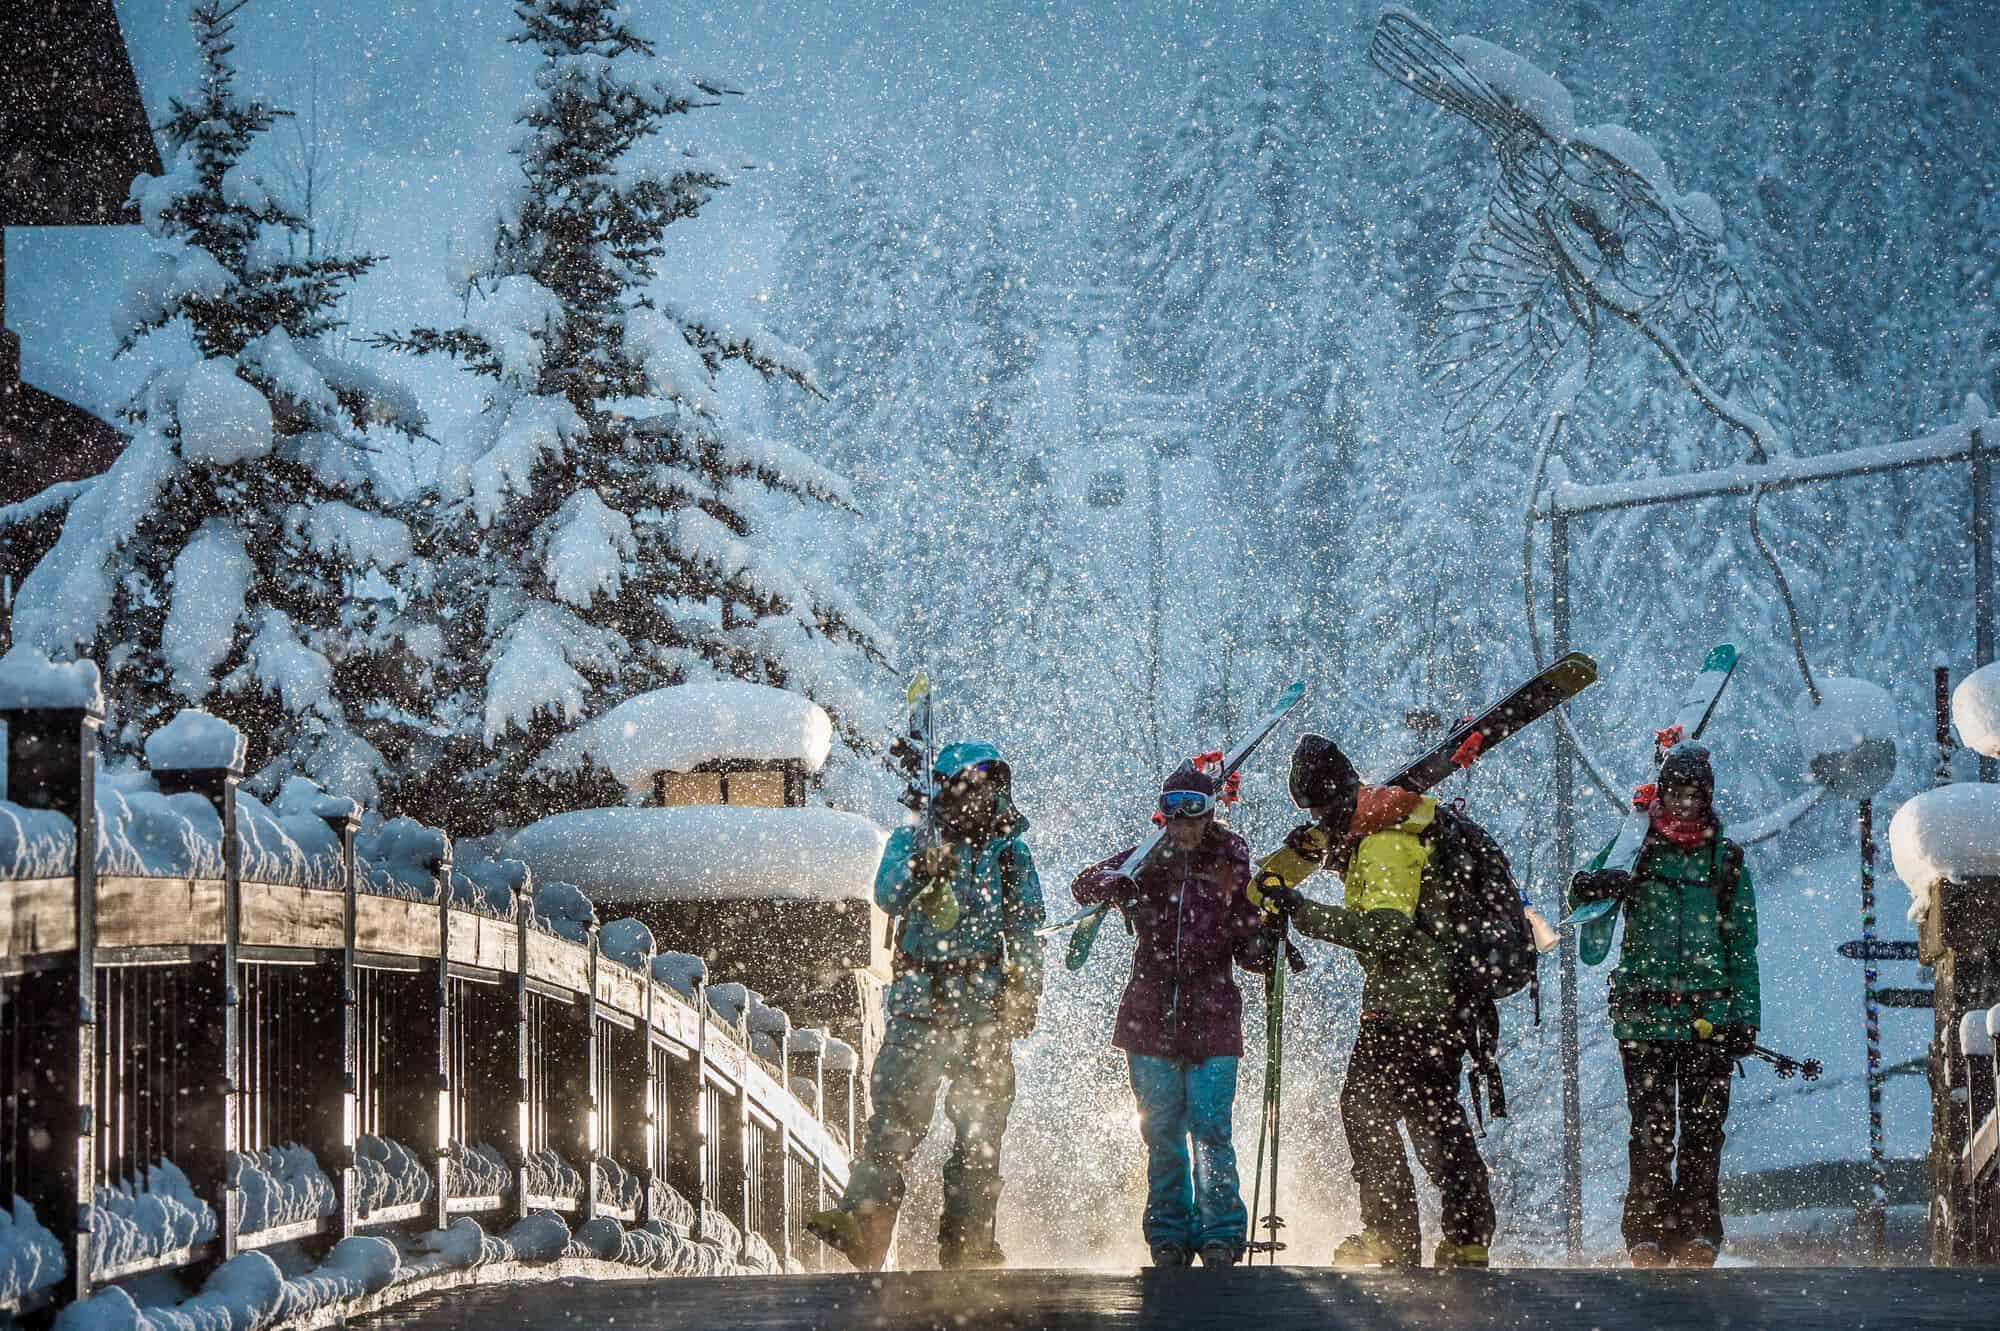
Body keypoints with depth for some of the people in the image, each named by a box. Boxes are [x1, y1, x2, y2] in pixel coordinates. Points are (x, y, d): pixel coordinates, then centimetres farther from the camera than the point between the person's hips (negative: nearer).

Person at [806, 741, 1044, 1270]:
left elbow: (1026, 931, 13)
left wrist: (1025, 990, -1)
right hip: (919, 1005, -2)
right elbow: (887, 893, -9)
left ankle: (967, 1242, 8)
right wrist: (918, 870, -31)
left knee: (981, 1126, 2)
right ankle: (863, 1219, -26)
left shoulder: (1012, 855, 13)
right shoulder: (911, 843, 8)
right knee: (897, 1113, -16)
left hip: (985, 1010, 2)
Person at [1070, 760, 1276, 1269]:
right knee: (1161, 1136, 5)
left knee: (1211, 1132, -9)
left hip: (1211, 1021, -1)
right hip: (1150, 1018, 2)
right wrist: (1117, 884, -29)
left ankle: (1220, 1239, -4)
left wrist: (1264, 944, -15)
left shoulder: (1231, 869, 3)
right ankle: (1169, 1240, 13)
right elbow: (1084, 886, -7)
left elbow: (1249, 953, 8)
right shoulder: (1146, 863, 5)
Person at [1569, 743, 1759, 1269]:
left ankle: (1698, 1229, 2)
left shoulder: (1726, 861, 11)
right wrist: (1593, 887, -17)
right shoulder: (1636, 851, 9)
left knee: (1702, 1127, -2)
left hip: (1709, 1019, 1)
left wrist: (1744, 1017, 5)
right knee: (1651, 1128, -4)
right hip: (1645, 1017, -1)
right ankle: (1648, 1230, 0)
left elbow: (1742, 945, 12)